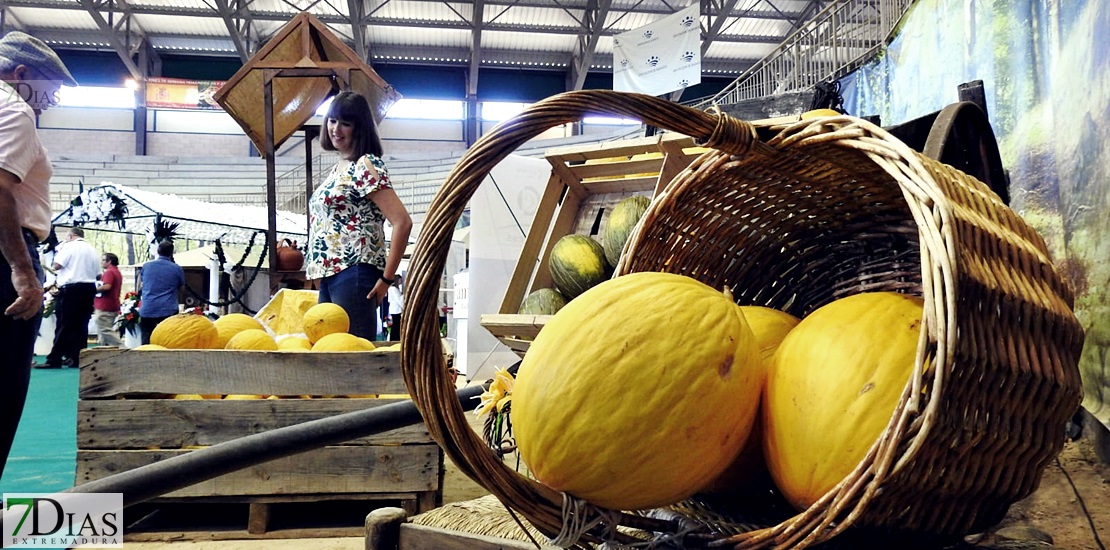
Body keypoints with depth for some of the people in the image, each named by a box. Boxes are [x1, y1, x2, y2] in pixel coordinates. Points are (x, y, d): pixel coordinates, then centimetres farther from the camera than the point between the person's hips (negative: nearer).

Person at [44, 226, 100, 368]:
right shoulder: (93, 250, 15)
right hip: (89, 289, 6)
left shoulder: (69, 246, -4)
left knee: (64, 324, -5)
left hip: (71, 288, -6)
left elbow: (57, 265, -8)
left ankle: (54, 359, -6)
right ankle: (77, 358, 8)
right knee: (81, 324, 7)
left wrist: (58, 252, 7)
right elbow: (98, 273, 13)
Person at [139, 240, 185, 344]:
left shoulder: (146, 266, 8)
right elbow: (181, 287, 17)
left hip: (147, 310, 2)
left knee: (146, 342, 5)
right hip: (168, 310, -2)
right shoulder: (177, 268, 1)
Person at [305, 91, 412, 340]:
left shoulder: (366, 166, -9)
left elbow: (402, 222, -18)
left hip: (353, 273, -9)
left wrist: (386, 278, -15)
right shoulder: (338, 168, 18)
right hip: (329, 276, 9)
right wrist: (320, 276, 15)